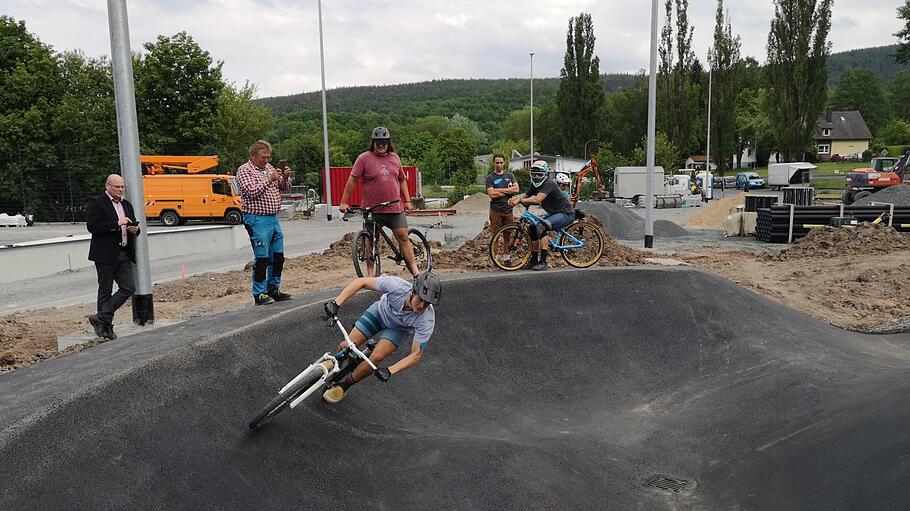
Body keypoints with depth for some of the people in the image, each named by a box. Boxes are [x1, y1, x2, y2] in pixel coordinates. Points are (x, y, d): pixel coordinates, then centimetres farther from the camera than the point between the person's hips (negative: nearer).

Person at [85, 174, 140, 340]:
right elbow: (92, 226, -17)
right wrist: (116, 224, -22)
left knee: (129, 287, -2)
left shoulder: (126, 205, 17)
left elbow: (133, 226, 24)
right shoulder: (96, 203, -5)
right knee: (105, 291, 3)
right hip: (106, 255, -6)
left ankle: (101, 318, 6)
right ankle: (106, 326, 12)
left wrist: (135, 230, 1)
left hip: (124, 254, 6)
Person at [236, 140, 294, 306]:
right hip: (257, 220, -8)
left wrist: (286, 177, -1)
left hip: (273, 218, 8)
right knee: (262, 259, -7)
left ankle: (273, 290, 21)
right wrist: (269, 180, -17)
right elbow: (252, 192, -18)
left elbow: (284, 188, 18)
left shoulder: (269, 167, 17)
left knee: (278, 257, 10)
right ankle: (259, 294, 1)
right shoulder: (244, 170, -5)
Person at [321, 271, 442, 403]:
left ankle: (344, 385, 5)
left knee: (376, 357, -22)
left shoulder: (427, 320, -38)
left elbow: (416, 354, -30)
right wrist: (336, 303, -39)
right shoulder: (397, 286, -40)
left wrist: (390, 371, -41)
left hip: (399, 329, -1)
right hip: (380, 311, 1)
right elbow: (361, 282, -31)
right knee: (346, 347, -8)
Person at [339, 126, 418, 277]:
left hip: (395, 208, 3)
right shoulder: (364, 158, -3)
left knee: (403, 237, -1)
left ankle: (415, 271, 3)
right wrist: (344, 202, -7)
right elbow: (352, 180, -4)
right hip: (372, 210, -2)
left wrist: (407, 200, 14)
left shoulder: (394, 158, 10)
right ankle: (370, 273, 15)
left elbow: (402, 180, 18)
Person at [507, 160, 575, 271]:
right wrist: (516, 199, -14)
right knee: (532, 230, 3)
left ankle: (543, 262, -26)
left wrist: (521, 200, -29)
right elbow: (526, 196, 7)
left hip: (566, 213, -9)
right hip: (553, 213, 9)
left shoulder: (549, 183, -24)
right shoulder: (535, 185, 4)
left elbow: (537, 200, -37)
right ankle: (534, 261, 15)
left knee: (541, 227, -28)